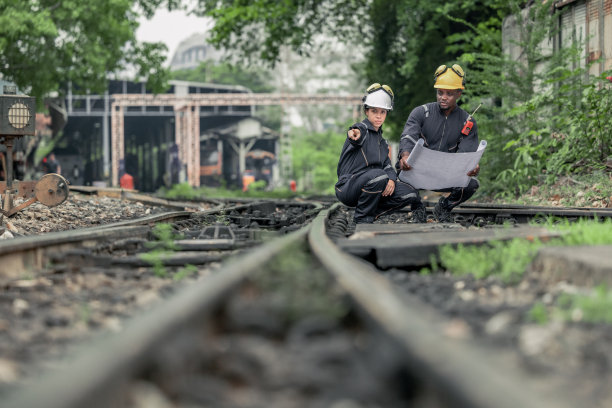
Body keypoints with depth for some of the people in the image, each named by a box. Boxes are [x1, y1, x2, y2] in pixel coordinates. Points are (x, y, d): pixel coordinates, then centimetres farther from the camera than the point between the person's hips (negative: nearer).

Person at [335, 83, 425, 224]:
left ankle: (371, 213, 1)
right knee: (378, 175, -37)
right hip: (348, 186, -7)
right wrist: (355, 134, -59)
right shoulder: (362, 128, -6)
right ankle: (362, 218, -19)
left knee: (409, 194, -8)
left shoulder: (382, 141, 19)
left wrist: (391, 179, -13)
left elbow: (387, 165, 12)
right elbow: (360, 131, -32)